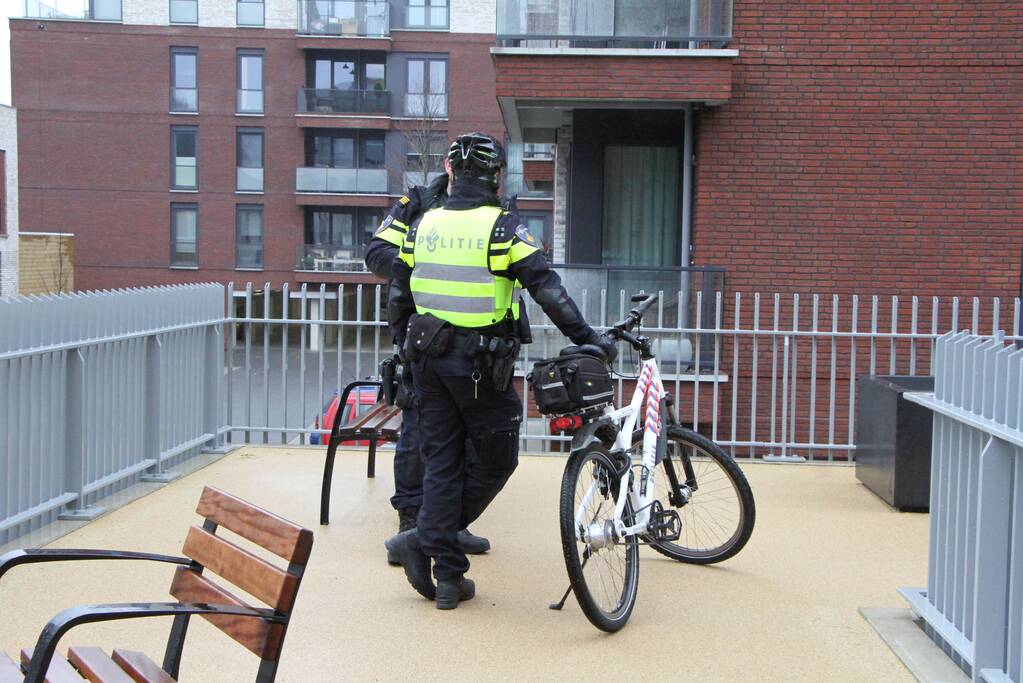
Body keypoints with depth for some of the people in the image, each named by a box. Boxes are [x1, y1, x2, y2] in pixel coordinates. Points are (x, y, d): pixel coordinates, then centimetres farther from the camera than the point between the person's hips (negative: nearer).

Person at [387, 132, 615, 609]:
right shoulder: (503, 227, -10)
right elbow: (548, 290, -16)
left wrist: (405, 346, 25)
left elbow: (397, 296, 13)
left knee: (442, 462, 10)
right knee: (496, 459, 10)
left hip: (428, 357, 6)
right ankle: (426, 541, 3)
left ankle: (448, 578, 10)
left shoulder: (423, 225, 7)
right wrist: (587, 339, -12)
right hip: (480, 362, -6)